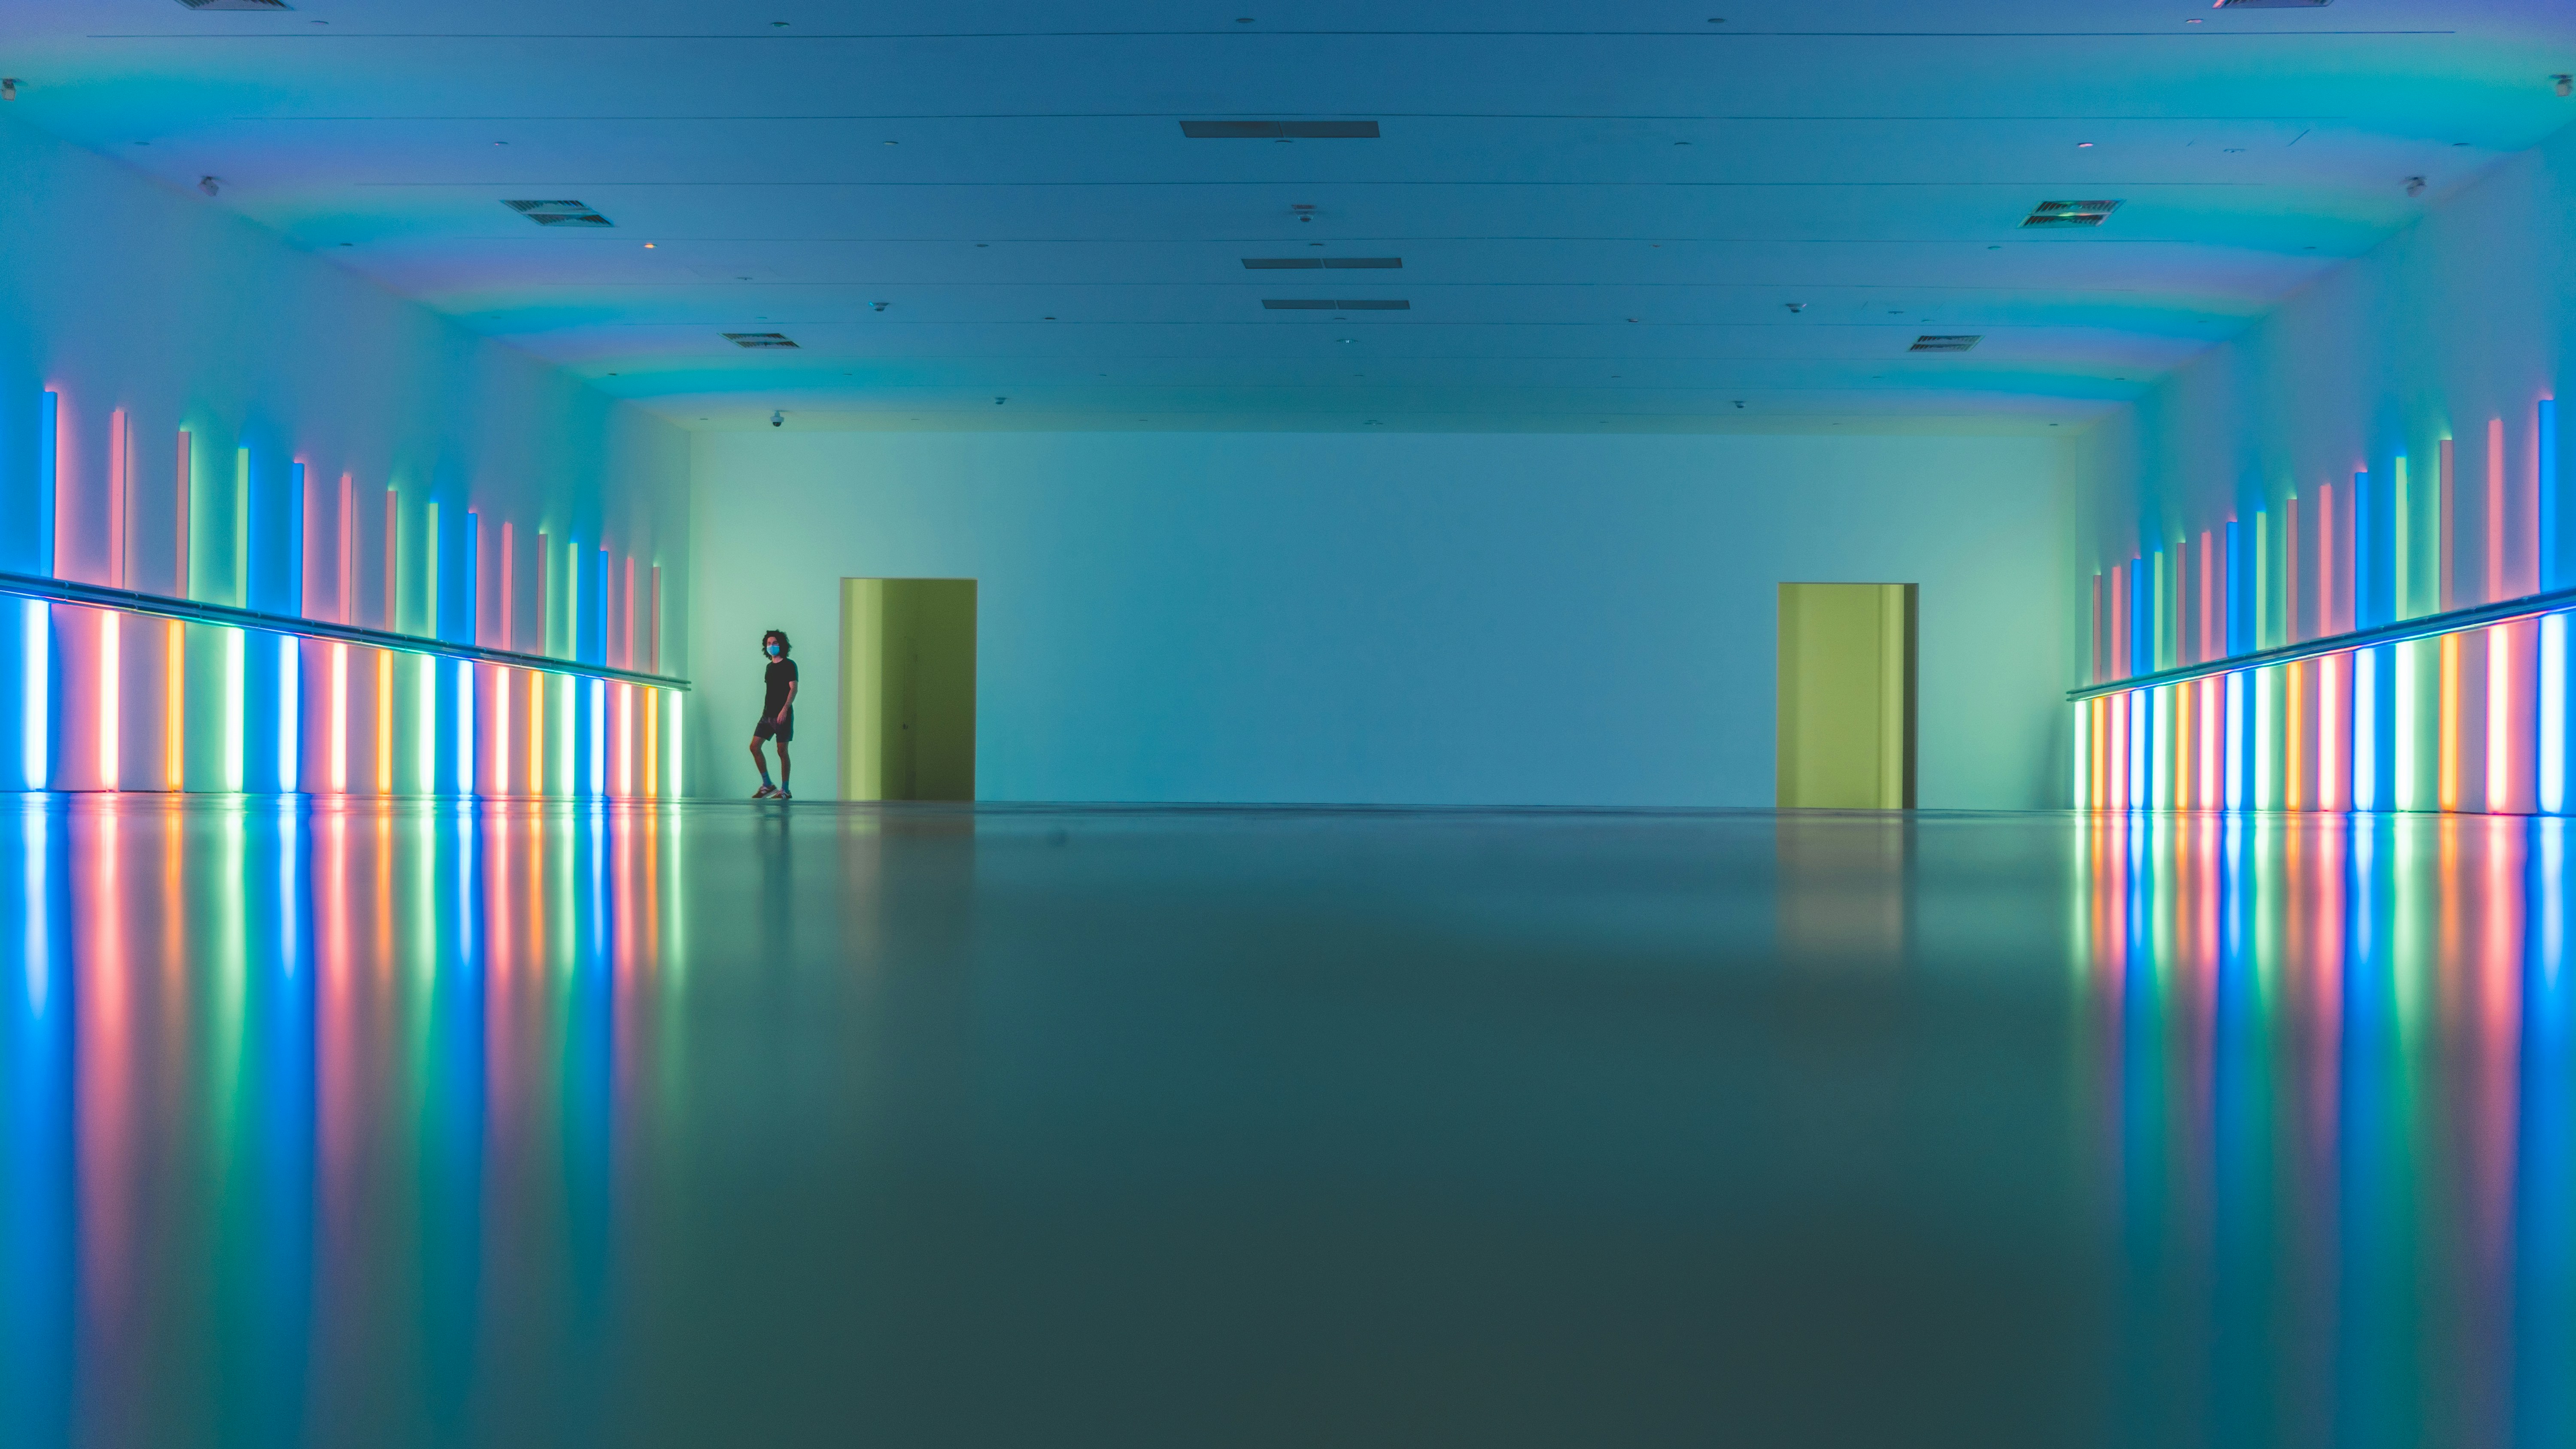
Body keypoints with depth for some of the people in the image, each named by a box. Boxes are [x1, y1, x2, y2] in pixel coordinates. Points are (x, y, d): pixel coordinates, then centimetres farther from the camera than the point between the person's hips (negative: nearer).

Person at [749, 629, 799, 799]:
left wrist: (785, 709, -23)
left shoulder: (789, 665, -4)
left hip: (783, 714, -7)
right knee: (754, 747, -1)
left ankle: (785, 790, 1)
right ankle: (767, 785, 7)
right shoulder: (770, 667, 18)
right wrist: (766, 711, 19)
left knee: (782, 751, -5)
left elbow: (793, 689, -13)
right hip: (767, 714, 7)